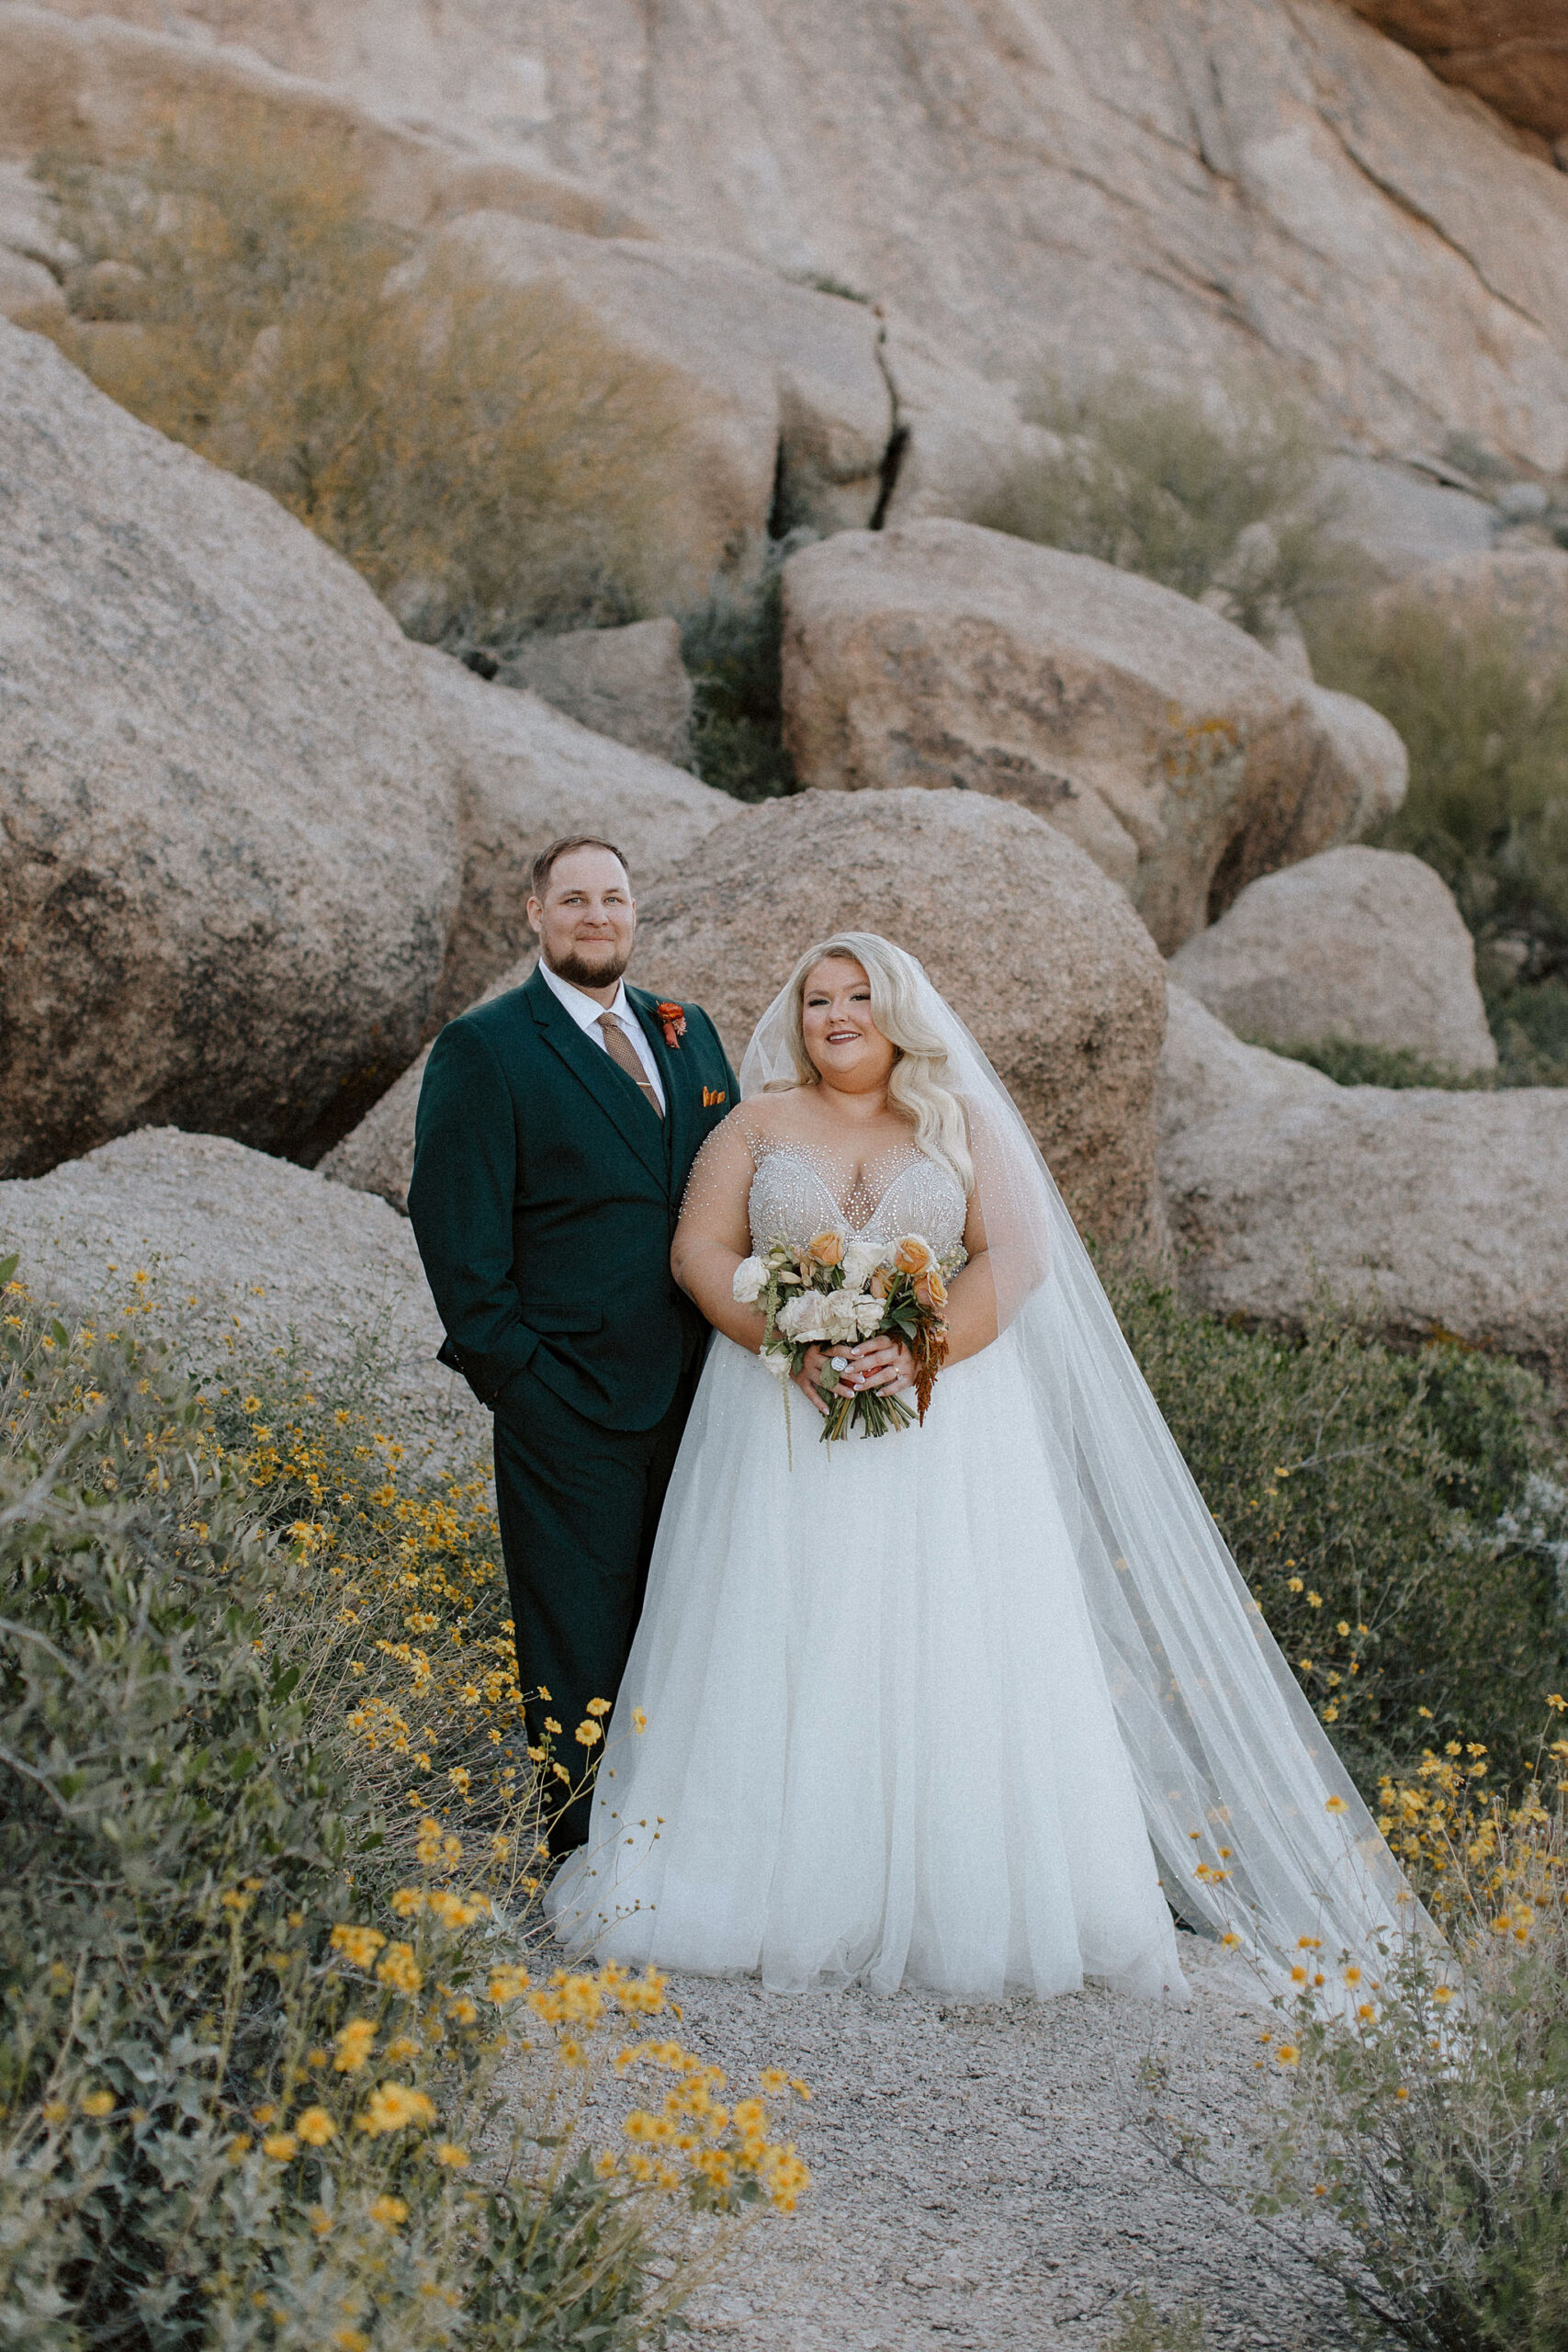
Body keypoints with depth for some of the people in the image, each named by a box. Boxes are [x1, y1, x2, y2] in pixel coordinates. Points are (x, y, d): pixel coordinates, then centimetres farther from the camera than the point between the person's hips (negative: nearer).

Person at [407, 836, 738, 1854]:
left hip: (698, 1388, 6)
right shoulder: (483, 1047, -5)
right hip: (570, 1400, -6)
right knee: (580, 1655, 2)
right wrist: (509, 1367, -10)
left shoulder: (691, 1031, 13)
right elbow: (455, 1229, -7)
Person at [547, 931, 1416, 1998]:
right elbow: (699, 1249, 1)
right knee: (789, 1657, -3)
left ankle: (972, 1903, 1)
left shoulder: (962, 1123, 9)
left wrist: (921, 1350, -18)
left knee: (955, 1655, -5)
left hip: (940, 1423, 0)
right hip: (783, 1423, 1)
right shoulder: (759, 1123, 11)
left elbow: (1016, 1253, -2)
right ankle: (788, 1897, 2)